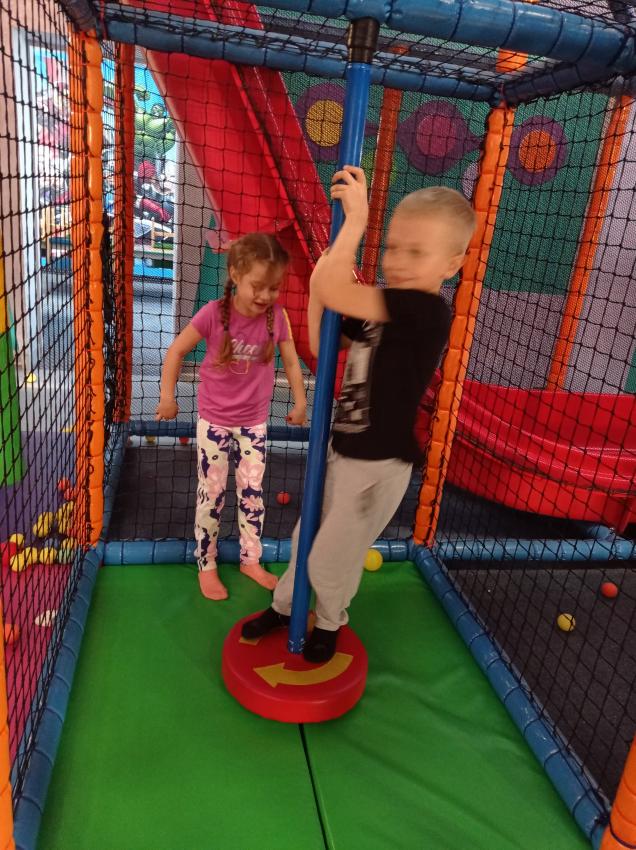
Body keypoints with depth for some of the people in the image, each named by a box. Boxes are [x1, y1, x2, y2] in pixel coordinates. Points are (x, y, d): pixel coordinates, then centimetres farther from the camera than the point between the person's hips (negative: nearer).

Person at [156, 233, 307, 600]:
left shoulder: (277, 315, -12)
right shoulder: (214, 314, -19)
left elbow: (291, 360, 2)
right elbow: (177, 350, -7)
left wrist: (300, 402, 8)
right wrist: (167, 397, -5)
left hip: (254, 423, 3)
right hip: (214, 422, -2)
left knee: (253, 493, 12)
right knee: (212, 495, 7)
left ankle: (251, 560, 30)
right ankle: (206, 566, 24)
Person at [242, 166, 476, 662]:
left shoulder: (426, 312, -25)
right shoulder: (383, 307, 2)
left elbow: (333, 292, -33)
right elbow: (320, 344, 6)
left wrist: (355, 220, -24)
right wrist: (325, 271, -4)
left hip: (379, 465, -8)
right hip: (342, 450, 8)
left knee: (331, 556, 13)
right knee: (306, 537, 24)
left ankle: (330, 622, 43)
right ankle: (285, 605, 49)